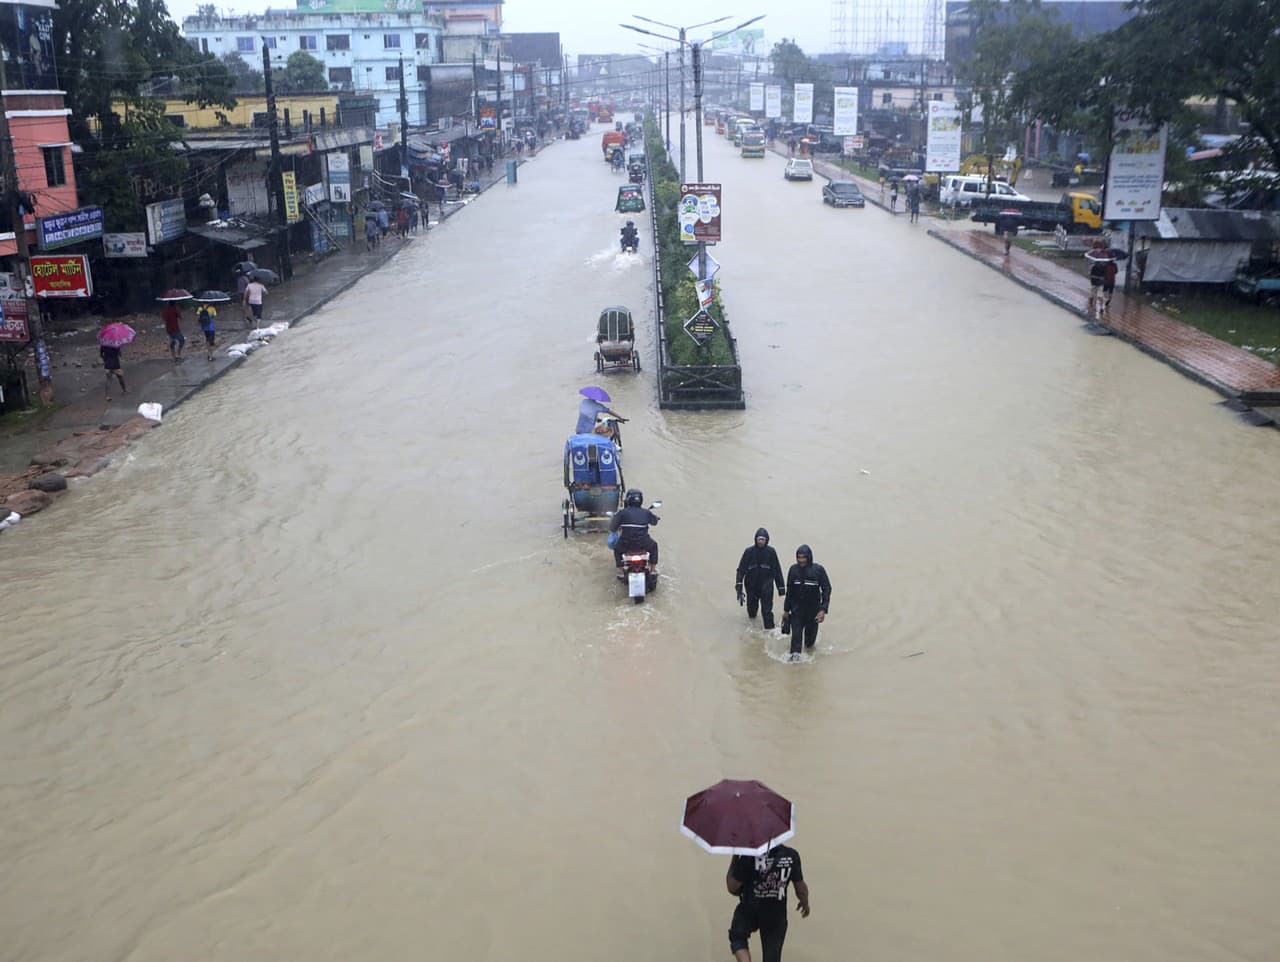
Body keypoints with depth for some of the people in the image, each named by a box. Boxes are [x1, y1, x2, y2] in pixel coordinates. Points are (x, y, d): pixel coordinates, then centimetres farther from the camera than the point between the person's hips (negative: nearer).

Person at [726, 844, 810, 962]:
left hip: (749, 911, -2)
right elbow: (801, 889, -5)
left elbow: (732, 887, -15)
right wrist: (805, 903, 17)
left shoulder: (749, 856, -23)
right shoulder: (791, 855, -15)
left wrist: (734, 859, -6)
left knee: (737, 937, 28)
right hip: (776, 915, 2)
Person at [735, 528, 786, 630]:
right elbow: (741, 569, -6)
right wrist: (739, 583, -17)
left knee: (767, 610, -6)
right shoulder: (749, 552, -5)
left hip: (766, 586, -1)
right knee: (752, 606, 14)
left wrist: (781, 587, 2)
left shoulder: (771, 552, -4)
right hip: (751, 586, 1)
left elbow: (777, 570, 1)